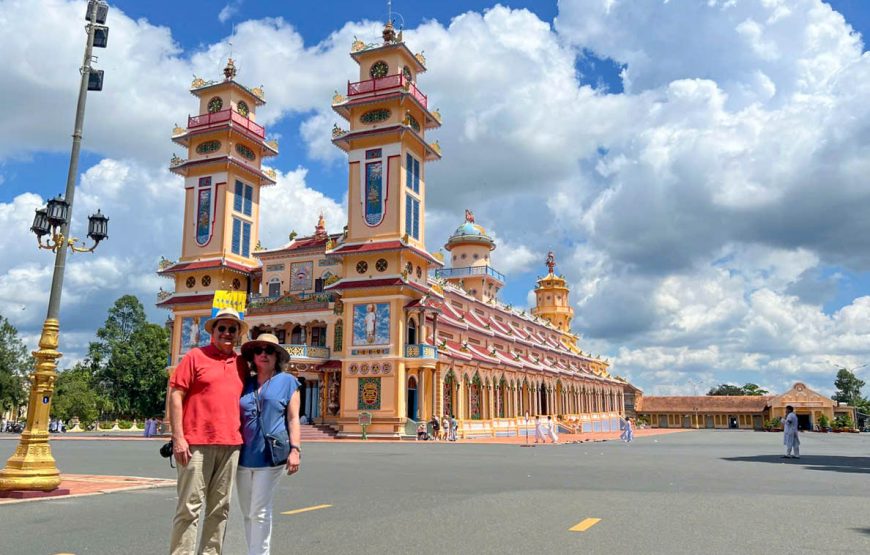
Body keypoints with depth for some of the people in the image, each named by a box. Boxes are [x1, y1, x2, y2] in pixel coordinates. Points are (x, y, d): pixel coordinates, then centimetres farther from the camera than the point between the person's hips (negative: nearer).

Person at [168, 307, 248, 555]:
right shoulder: (195, 356, 0)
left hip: (230, 445, 5)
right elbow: (175, 395, -5)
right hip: (197, 443, -5)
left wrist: (243, 437, 14)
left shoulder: (241, 364, 13)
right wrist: (178, 438, -11)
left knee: (220, 508, 10)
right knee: (189, 507, -1)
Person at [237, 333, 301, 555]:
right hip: (243, 455, 5)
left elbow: (293, 418, -1)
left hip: (270, 456, -4)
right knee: (248, 513, 12)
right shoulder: (245, 383, 12)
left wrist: (295, 449, -11)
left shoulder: (287, 381, 3)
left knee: (260, 512, -5)